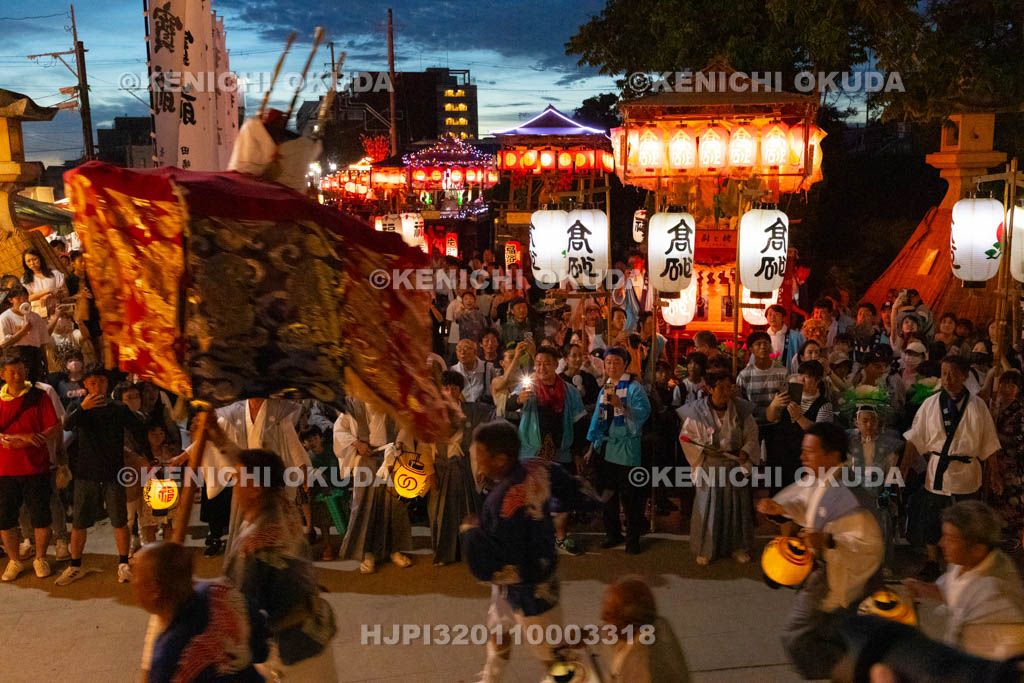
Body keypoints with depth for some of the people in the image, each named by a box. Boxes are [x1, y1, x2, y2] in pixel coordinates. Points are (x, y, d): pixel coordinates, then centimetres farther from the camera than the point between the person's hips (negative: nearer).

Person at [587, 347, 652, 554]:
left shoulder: (634, 387, -5)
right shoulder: (604, 389, 13)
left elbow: (643, 412, -20)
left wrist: (621, 405, -31)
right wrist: (591, 448, 16)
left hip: (627, 449, -6)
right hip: (606, 448, 6)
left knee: (630, 497, -1)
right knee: (608, 494, 12)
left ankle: (633, 538, 10)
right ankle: (612, 533, 25)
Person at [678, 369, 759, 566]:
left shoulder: (741, 411, -2)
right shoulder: (698, 411, -9)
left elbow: (751, 436, 4)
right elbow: (686, 437, -3)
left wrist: (746, 453, -14)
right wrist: (705, 451, -15)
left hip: (735, 465, 2)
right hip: (709, 466, -2)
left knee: (737, 505, 9)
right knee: (708, 506, 2)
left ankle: (738, 547, 24)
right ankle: (705, 549, 16)